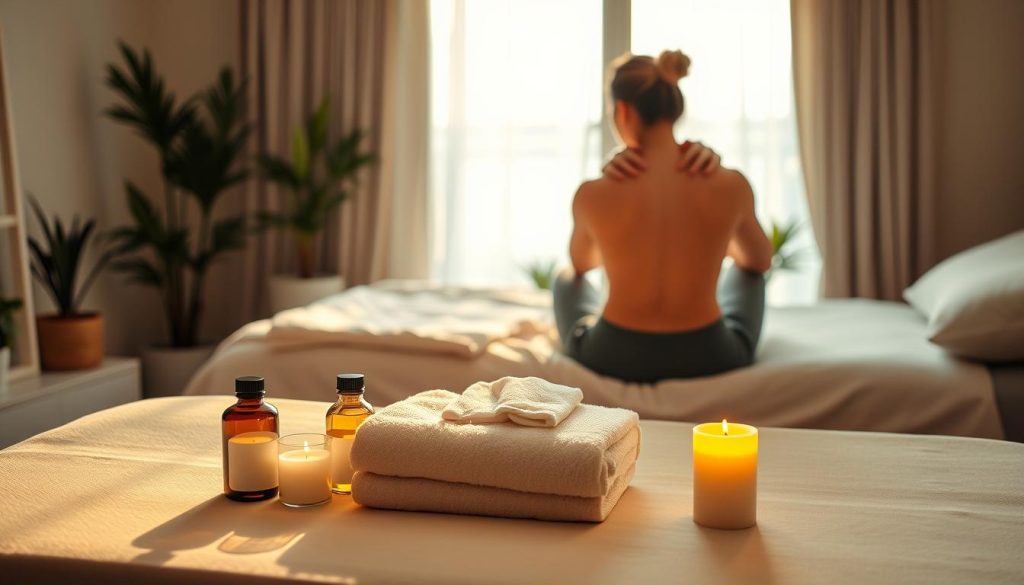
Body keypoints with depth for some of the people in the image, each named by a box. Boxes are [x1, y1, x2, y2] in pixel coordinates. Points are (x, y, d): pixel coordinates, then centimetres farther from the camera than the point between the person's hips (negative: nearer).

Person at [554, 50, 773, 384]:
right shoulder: (730, 187, -13)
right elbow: (761, 261, 9)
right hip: (708, 361, 1)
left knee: (567, 279, 33)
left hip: (616, 361, 0)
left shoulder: (592, 195, -16)